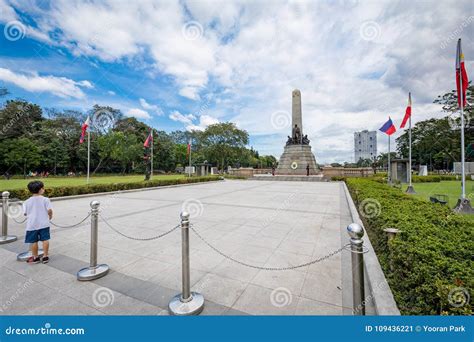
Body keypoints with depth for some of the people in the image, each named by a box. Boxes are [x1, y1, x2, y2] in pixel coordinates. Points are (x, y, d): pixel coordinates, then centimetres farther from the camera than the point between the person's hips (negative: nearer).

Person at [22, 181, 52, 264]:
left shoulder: (27, 202, -3)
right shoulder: (45, 199, -10)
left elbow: (25, 213, 0)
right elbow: (49, 210, -13)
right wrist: (50, 216, 7)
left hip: (32, 225, 2)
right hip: (44, 223, -1)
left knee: (34, 241, 11)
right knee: (45, 240, 8)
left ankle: (35, 258, 23)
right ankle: (45, 256, 13)